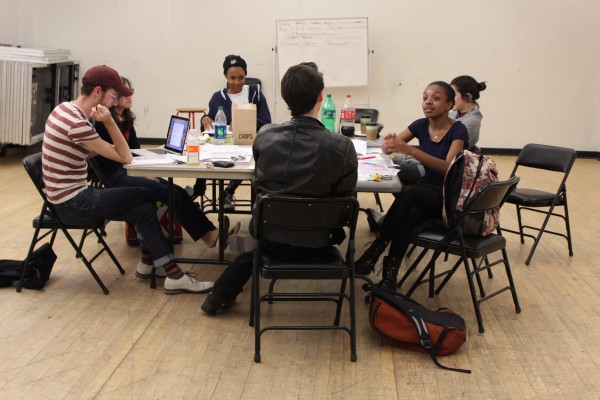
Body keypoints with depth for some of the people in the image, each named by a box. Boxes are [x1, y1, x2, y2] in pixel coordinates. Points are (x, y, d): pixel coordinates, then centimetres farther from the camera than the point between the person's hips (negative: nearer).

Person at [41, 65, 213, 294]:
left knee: (145, 210, 4)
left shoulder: (64, 108, 6)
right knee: (149, 194, -3)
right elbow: (125, 158, -17)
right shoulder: (77, 124, -23)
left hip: (70, 198, 9)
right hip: (74, 204, -9)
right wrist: (109, 122, -22)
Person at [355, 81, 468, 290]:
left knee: (408, 192, -35)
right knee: (410, 213, -34)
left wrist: (411, 150, -40)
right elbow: (386, 148, 2)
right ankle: (390, 276, -34)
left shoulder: (458, 130, -12)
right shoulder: (421, 125, 4)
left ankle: (373, 253, -28)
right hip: (426, 192, 4)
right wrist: (389, 144, -25)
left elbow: (449, 167, -28)